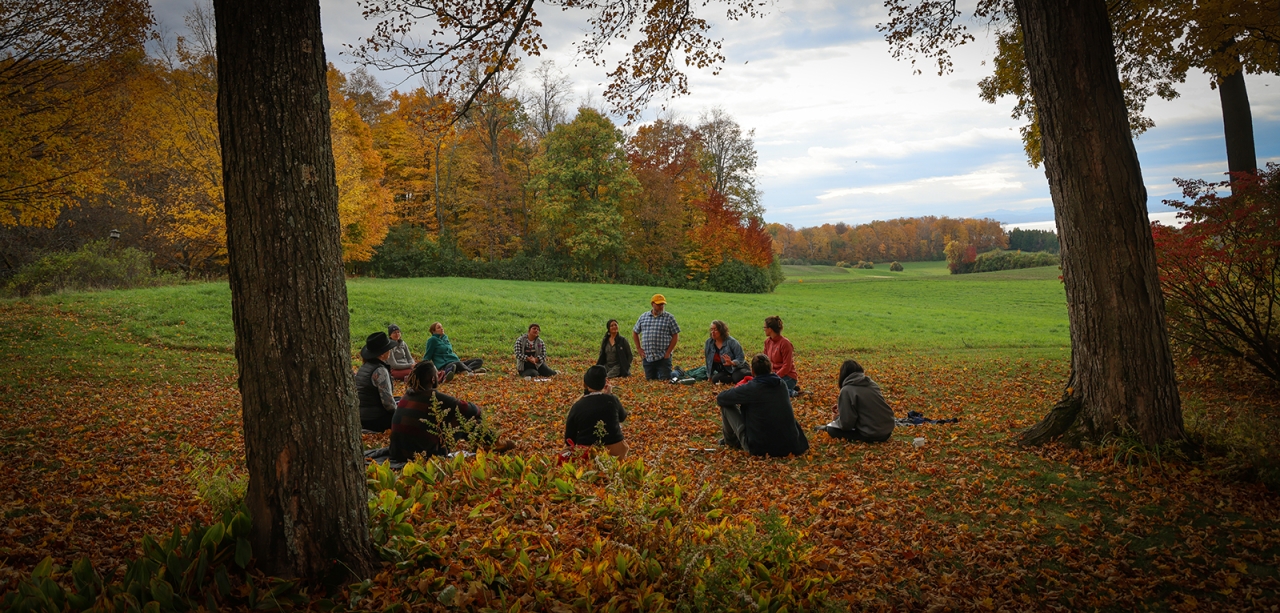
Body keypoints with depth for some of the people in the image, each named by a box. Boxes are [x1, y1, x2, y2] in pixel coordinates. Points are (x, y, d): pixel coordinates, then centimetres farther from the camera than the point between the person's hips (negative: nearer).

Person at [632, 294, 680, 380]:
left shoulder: (669, 317, 0)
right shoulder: (643, 317, 9)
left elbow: (675, 336, -1)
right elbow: (635, 332, 18)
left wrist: (668, 352, -7)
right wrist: (639, 348, 9)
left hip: (663, 357, -3)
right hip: (647, 357, 3)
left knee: (664, 381, -5)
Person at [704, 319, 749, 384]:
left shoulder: (731, 342, -17)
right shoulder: (709, 342, -3)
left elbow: (741, 358, -17)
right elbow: (708, 360, 9)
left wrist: (732, 363, -38)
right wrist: (710, 374, 9)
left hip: (738, 368, -4)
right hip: (725, 371, 4)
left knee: (738, 377, -36)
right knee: (715, 379, -27)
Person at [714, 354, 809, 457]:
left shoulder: (750, 388, -13)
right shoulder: (782, 384, 2)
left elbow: (720, 398, -2)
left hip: (759, 449, -5)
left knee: (726, 406, 6)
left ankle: (730, 441, 30)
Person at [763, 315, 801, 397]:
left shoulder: (785, 343, -16)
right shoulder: (767, 341, 7)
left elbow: (786, 367, -18)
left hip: (787, 376, -9)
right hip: (774, 374, 9)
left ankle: (791, 392, -8)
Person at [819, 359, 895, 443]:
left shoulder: (847, 390, -12)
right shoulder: (871, 383, 9)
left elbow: (846, 423, -13)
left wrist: (837, 419, 9)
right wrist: (841, 406, 25)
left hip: (872, 435, -7)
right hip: (888, 430, 7)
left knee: (832, 430, 7)